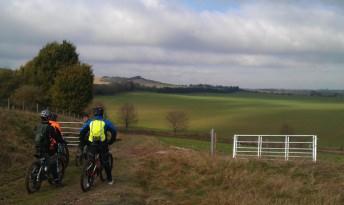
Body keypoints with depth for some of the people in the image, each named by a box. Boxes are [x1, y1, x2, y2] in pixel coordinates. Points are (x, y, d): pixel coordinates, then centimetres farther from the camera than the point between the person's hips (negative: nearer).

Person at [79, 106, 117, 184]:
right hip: (102, 145, -1)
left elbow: (82, 132, 4)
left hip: (91, 145, 1)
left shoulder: (90, 122, 10)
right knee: (105, 162, 13)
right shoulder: (105, 122, 6)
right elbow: (114, 131, -1)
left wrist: (83, 142, 14)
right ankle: (110, 180, 21)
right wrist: (111, 141, 10)